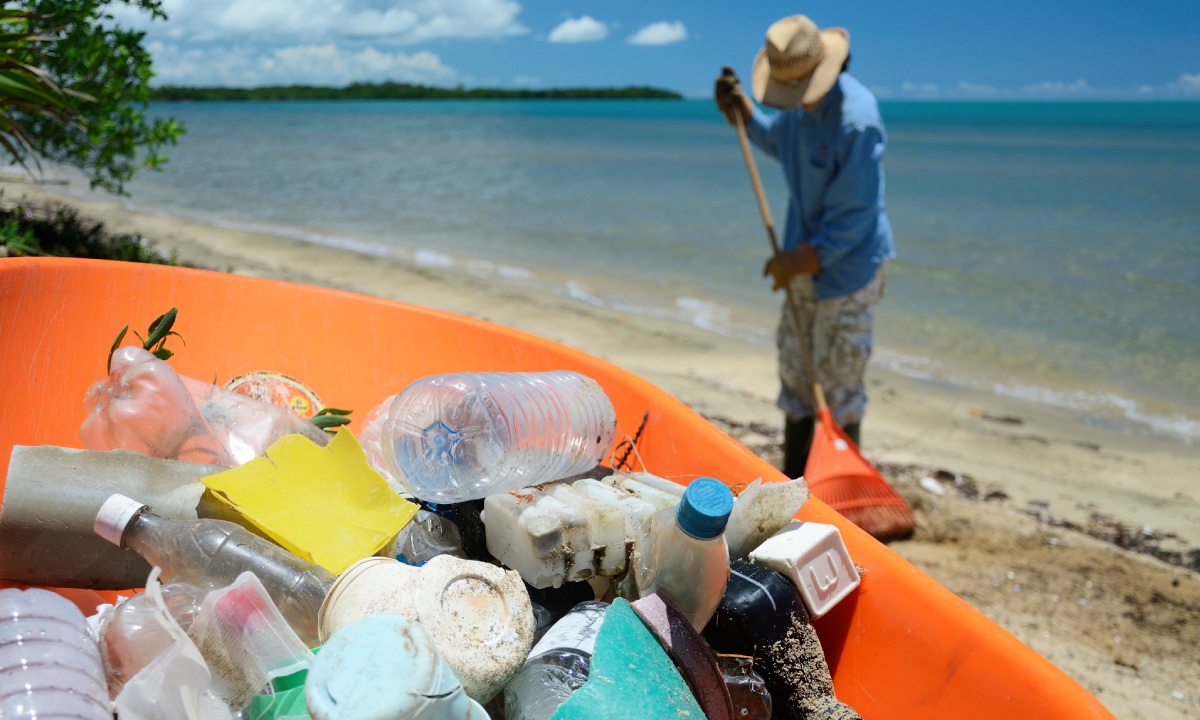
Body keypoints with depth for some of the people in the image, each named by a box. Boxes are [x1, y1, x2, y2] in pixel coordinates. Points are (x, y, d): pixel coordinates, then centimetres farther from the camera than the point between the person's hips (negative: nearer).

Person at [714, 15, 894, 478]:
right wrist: (741, 112, 6)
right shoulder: (798, 102, -1)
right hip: (806, 260, 8)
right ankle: (793, 480, 30)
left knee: (838, 375, 0)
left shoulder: (857, 119, -26)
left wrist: (801, 259, -19)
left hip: (848, 264, -8)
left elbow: (854, 215, -23)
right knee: (794, 366, 15)